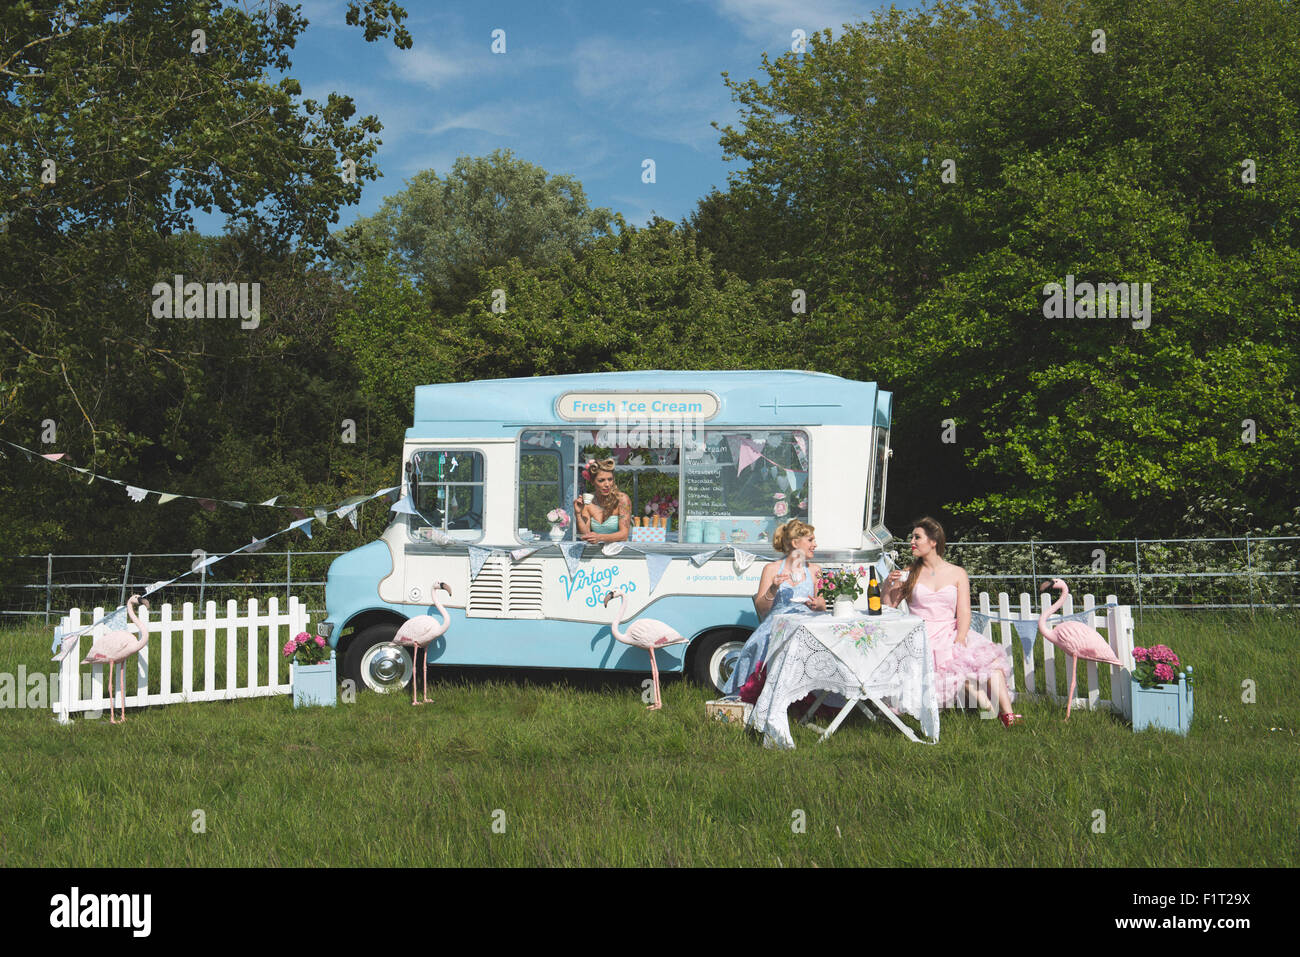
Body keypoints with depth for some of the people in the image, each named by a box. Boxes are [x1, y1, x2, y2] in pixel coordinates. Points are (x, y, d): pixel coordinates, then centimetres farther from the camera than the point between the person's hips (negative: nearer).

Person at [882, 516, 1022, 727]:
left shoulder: (957, 573, 12)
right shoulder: (910, 574, 14)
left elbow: (964, 613, 3)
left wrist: (959, 641, -14)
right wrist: (887, 585, -6)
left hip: (951, 633, 0)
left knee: (990, 656, -27)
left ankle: (1006, 713, -36)